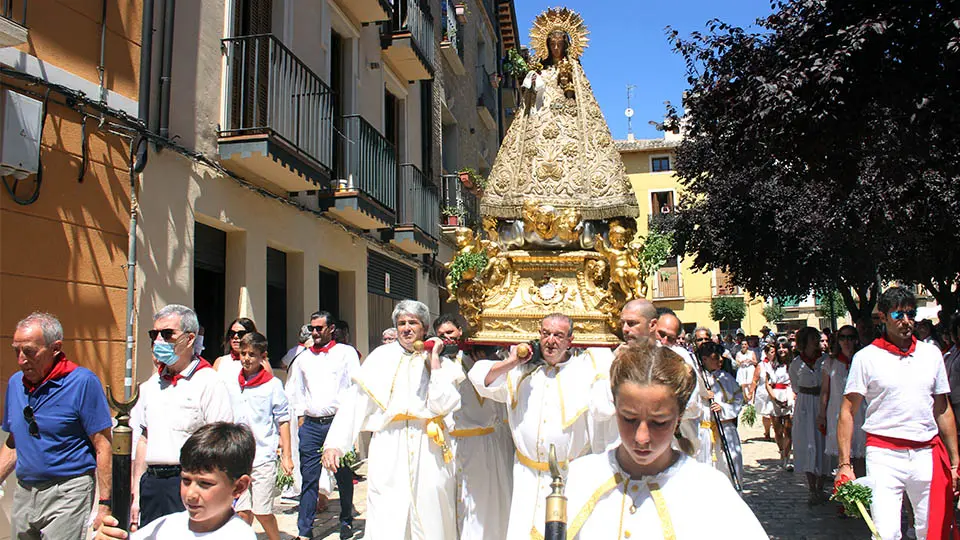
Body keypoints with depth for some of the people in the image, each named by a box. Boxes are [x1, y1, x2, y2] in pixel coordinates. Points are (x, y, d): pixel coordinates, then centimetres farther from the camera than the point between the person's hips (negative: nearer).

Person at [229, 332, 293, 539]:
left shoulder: (273, 385, -4)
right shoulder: (233, 385, 7)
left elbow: (283, 421, -1)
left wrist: (286, 456, -2)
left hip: (264, 458, -3)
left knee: (262, 512, 0)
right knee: (242, 512, 5)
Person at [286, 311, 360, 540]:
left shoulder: (346, 353, 4)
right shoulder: (304, 357, 14)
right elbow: (294, 389, 20)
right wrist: (300, 414, 10)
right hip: (310, 424, 3)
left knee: (343, 475, 7)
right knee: (309, 477, 2)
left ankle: (346, 522, 23)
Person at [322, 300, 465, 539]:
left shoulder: (440, 361, 10)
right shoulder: (381, 357, 8)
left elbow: (443, 405, -4)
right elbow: (354, 402, 0)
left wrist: (434, 362, -4)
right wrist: (334, 444, -9)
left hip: (429, 451, 1)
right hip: (388, 450, -1)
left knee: (430, 519, 5)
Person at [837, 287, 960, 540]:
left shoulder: (931, 354, 10)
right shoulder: (866, 357, -1)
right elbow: (848, 412, -2)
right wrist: (844, 464, -9)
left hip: (928, 455, 4)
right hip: (884, 455, -3)